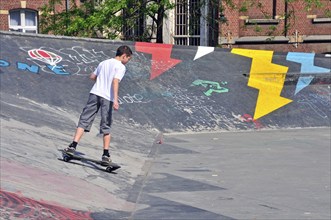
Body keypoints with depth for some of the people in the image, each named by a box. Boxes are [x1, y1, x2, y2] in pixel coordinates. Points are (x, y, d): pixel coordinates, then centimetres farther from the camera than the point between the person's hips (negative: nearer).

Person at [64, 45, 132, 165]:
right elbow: (115, 82, -15)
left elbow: (92, 76, 24)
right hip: (107, 97, -4)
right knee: (106, 126, 3)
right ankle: (106, 154, 3)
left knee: (84, 120, 4)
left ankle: (73, 146, -7)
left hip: (95, 93, 4)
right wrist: (115, 100, -22)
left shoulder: (103, 63, 19)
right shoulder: (121, 67, -1)